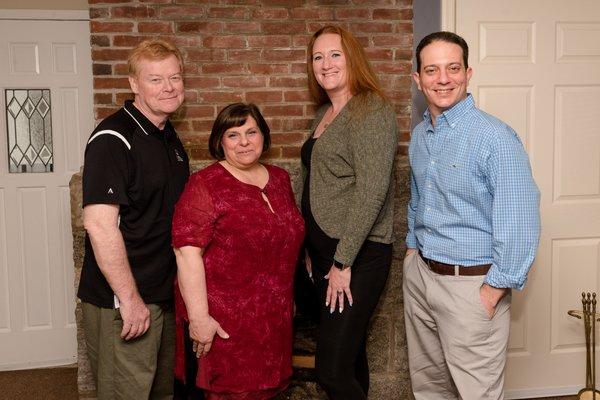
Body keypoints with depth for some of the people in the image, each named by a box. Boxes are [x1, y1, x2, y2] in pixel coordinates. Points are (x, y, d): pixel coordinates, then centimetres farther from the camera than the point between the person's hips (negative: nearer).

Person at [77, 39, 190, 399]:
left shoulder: (170, 138, 11)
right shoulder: (114, 138, -17)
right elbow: (99, 224, -25)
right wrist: (129, 299, -23)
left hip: (165, 296, 9)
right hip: (123, 302, -9)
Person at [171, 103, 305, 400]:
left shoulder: (280, 179, 9)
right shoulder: (206, 185, -12)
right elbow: (187, 253, -18)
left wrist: (288, 297, 20)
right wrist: (198, 317, -21)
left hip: (274, 317, 6)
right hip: (224, 321, -6)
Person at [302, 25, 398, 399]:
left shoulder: (372, 110, -12)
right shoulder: (324, 114, 14)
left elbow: (371, 190, -19)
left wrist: (343, 262, -19)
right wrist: (308, 248, 15)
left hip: (357, 255, -8)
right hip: (323, 250, 8)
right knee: (349, 354, 16)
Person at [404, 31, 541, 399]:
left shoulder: (495, 137, -18)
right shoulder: (420, 136, 7)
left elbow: (521, 221, -21)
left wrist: (494, 290, -19)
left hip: (471, 284, -7)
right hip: (419, 275, 7)